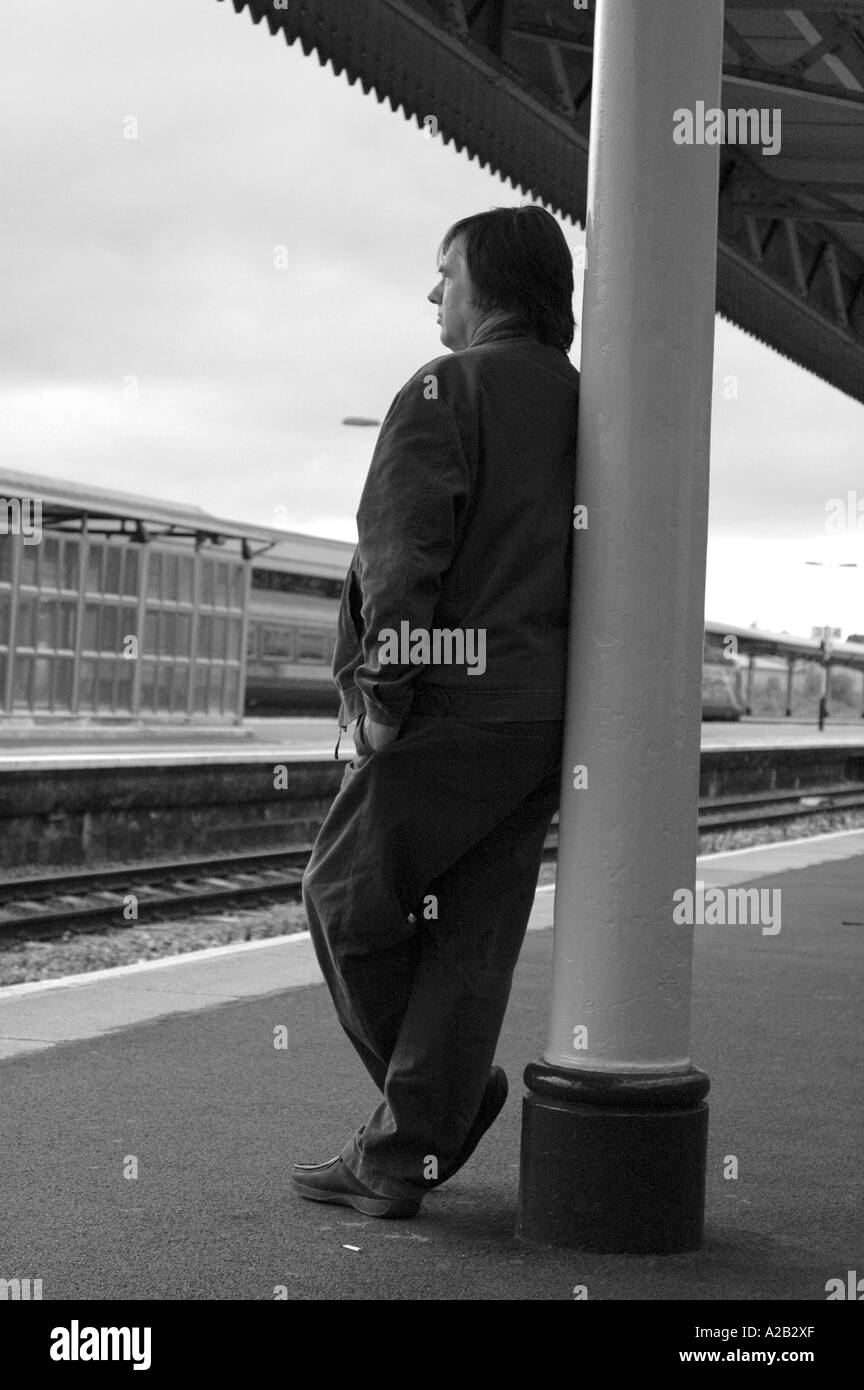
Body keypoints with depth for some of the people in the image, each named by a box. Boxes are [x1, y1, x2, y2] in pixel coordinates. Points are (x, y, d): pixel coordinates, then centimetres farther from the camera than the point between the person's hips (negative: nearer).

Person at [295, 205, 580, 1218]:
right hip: (550, 716, 7)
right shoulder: (583, 405, 15)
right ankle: (403, 1158, 11)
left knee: (345, 896, 8)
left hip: (454, 709, -7)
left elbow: (401, 553, -16)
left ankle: (459, 1092, 14)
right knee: (472, 935, 7)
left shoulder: (448, 390, -6)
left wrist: (383, 696, -11)